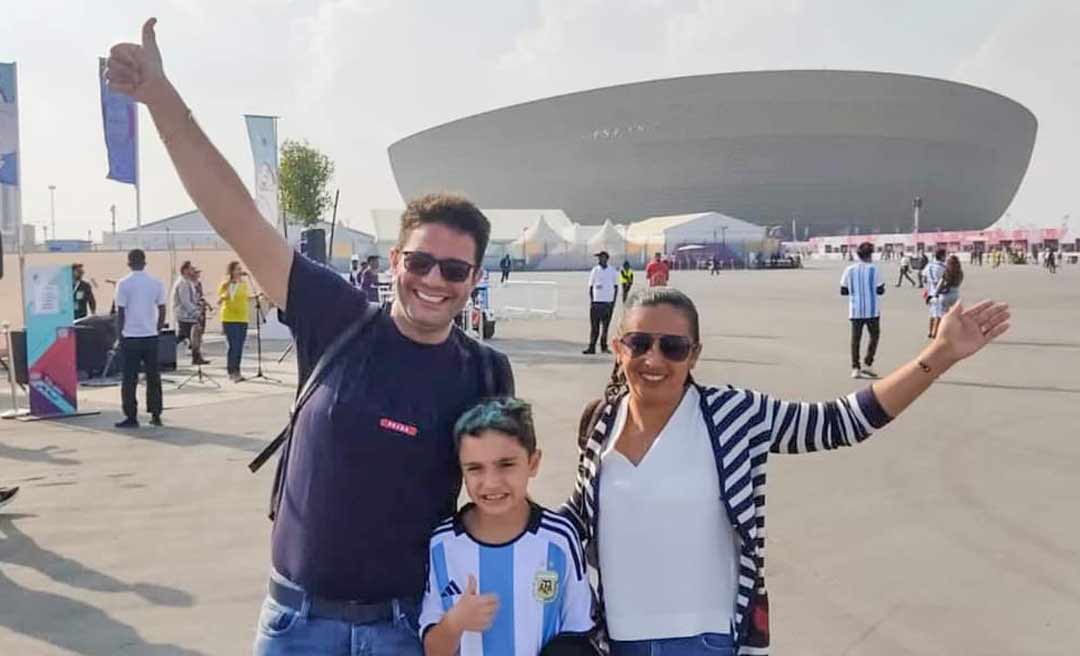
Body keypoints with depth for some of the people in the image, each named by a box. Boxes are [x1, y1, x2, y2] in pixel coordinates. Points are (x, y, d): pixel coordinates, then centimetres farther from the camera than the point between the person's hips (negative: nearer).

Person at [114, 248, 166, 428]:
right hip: (151, 336, 3)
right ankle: (156, 415, 12)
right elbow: (162, 310, 5)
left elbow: (120, 313, -7)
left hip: (130, 337, -3)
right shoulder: (156, 283, 3)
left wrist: (120, 334, 2)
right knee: (153, 377, 10)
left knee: (130, 379, 2)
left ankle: (131, 418, 3)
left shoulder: (124, 284, -7)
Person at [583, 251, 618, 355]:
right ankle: (591, 347, -3)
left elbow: (616, 287, 10)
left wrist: (613, 301, 2)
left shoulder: (612, 271, 4)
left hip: (608, 302, 1)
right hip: (596, 302, -1)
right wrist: (591, 300, -1)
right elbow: (591, 287, 7)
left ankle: (604, 346, 18)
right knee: (594, 326, -4)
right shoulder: (595, 271, 4)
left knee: (605, 326, 8)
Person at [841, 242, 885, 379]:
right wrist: (882, 287, 16)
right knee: (874, 335, 12)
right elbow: (880, 290, -5)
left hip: (855, 310, 3)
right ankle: (867, 364, 2)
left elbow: (843, 291, 4)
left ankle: (855, 368, 4)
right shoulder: (873, 269, -6)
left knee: (855, 338, 6)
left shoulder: (849, 270, 2)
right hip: (872, 310, -2)